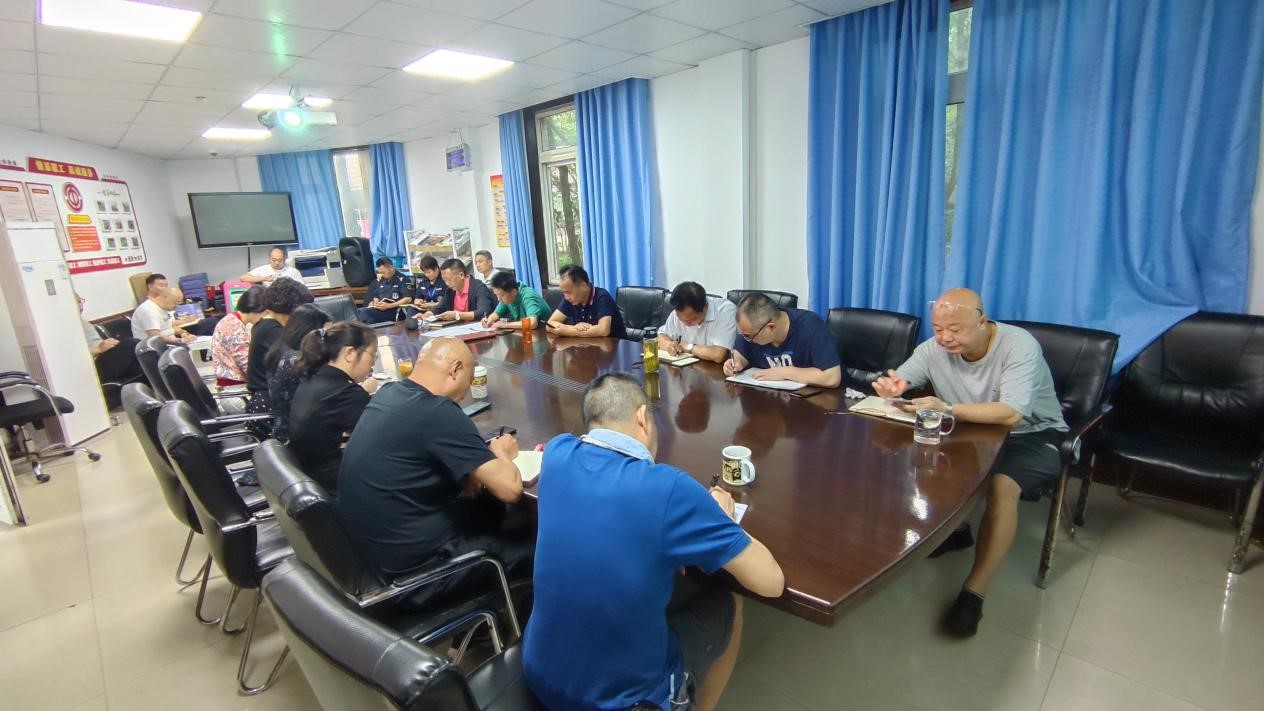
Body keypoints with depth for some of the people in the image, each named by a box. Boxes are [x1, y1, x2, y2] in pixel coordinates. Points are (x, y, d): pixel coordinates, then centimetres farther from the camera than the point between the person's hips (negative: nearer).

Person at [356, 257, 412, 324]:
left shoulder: (403, 279, -1)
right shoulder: (380, 281, 19)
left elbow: (408, 299, -9)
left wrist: (388, 306, -16)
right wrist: (375, 303, 2)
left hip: (394, 311, -7)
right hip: (379, 309, 7)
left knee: (364, 312, -28)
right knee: (359, 311, -23)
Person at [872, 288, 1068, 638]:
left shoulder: (1019, 346, -25)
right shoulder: (935, 348, -11)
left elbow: (1011, 414, -36)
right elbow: (896, 382, -10)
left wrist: (947, 409, -50)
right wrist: (891, 386, -36)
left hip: (1031, 435, -5)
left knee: (1002, 486, -32)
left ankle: (975, 591, -21)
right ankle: (953, 529, 8)